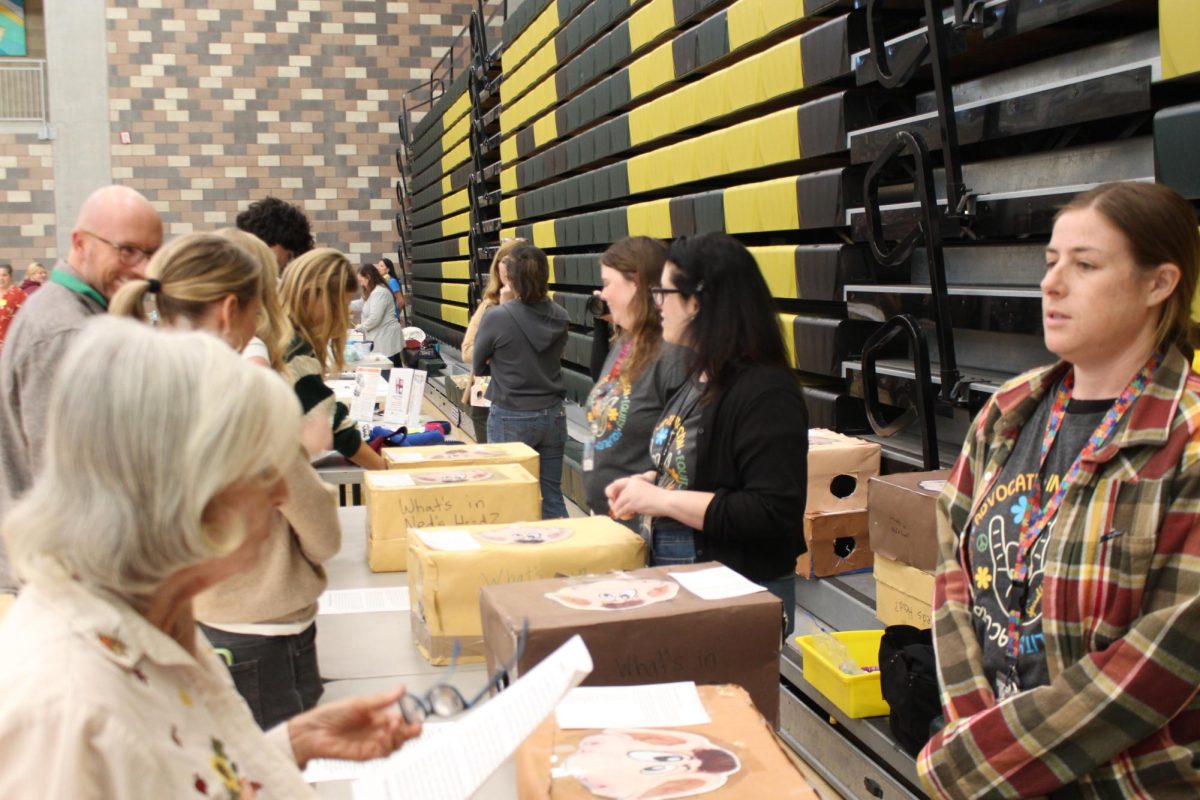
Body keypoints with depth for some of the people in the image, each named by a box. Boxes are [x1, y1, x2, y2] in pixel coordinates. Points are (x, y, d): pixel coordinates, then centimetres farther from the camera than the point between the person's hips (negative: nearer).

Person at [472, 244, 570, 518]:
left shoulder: (497, 317, -17)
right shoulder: (559, 316, -4)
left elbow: (478, 366, -2)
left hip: (511, 418, -4)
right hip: (552, 414, 4)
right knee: (552, 494, 11)